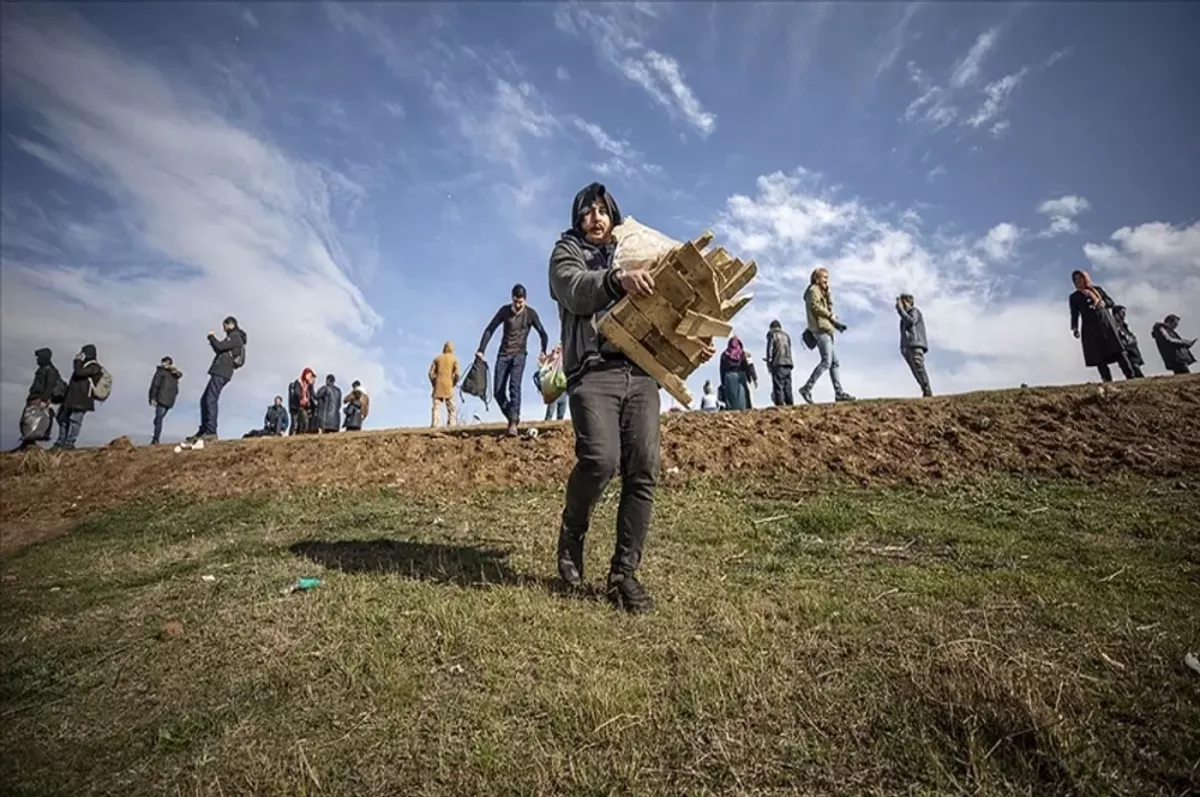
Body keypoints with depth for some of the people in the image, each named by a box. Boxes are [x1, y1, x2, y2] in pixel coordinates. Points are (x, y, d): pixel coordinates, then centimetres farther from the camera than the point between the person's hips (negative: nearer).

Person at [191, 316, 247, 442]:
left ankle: (211, 431, -21)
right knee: (204, 400, 10)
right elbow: (221, 350, 27)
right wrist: (213, 341, 15)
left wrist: (211, 336, 1)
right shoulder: (233, 338, 26)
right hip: (219, 372, 11)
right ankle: (203, 431, 9)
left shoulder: (235, 337, -5)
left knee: (211, 400, -17)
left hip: (221, 372, -11)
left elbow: (219, 347, -15)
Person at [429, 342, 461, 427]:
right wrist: (454, 384, 5)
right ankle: (451, 425, 1)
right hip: (449, 388, -2)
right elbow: (457, 374, -8)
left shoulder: (437, 358, 10)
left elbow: (431, 373, 2)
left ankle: (434, 425, -7)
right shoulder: (454, 359, 4)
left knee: (436, 407, 1)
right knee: (451, 408, 5)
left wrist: (433, 384, 11)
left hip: (438, 387, 2)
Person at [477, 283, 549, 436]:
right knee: (498, 392, -2)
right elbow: (490, 329, 0)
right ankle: (512, 418, 15)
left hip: (519, 354, -3)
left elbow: (543, 334, 3)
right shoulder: (504, 310, 1)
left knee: (514, 386, -21)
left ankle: (513, 423, -25)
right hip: (503, 354, 3)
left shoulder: (530, 313, -2)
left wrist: (543, 351, -9)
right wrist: (481, 350, -9)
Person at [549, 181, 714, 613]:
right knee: (601, 458, -25)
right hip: (593, 370, -4)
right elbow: (576, 292, -8)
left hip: (640, 372, 4)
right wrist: (616, 280, -28)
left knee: (643, 473, -5)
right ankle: (573, 529, 6)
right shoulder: (567, 252, 16)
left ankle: (623, 574, 7)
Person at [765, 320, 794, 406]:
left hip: (778, 364, -5)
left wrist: (769, 362, -2)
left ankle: (780, 405, -17)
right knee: (788, 388, 5)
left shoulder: (772, 334, 6)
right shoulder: (786, 335, 22)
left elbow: (770, 348, -4)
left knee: (778, 387, -9)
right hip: (788, 363, 5)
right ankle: (790, 405, -2)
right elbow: (789, 350, 19)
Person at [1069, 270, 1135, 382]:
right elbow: (1074, 315, 4)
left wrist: (1103, 303, -9)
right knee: (1099, 359, -5)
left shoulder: (1097, 289, 14)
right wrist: (1074, 328, -10)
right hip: (1091, 329, -1)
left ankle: (1131, 377, -5)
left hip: (1106, 324, 1)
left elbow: (1111, 302, 14)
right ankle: (1108, 383, -7)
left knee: (1118, 352, -6)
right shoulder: (1074, 297, 9)